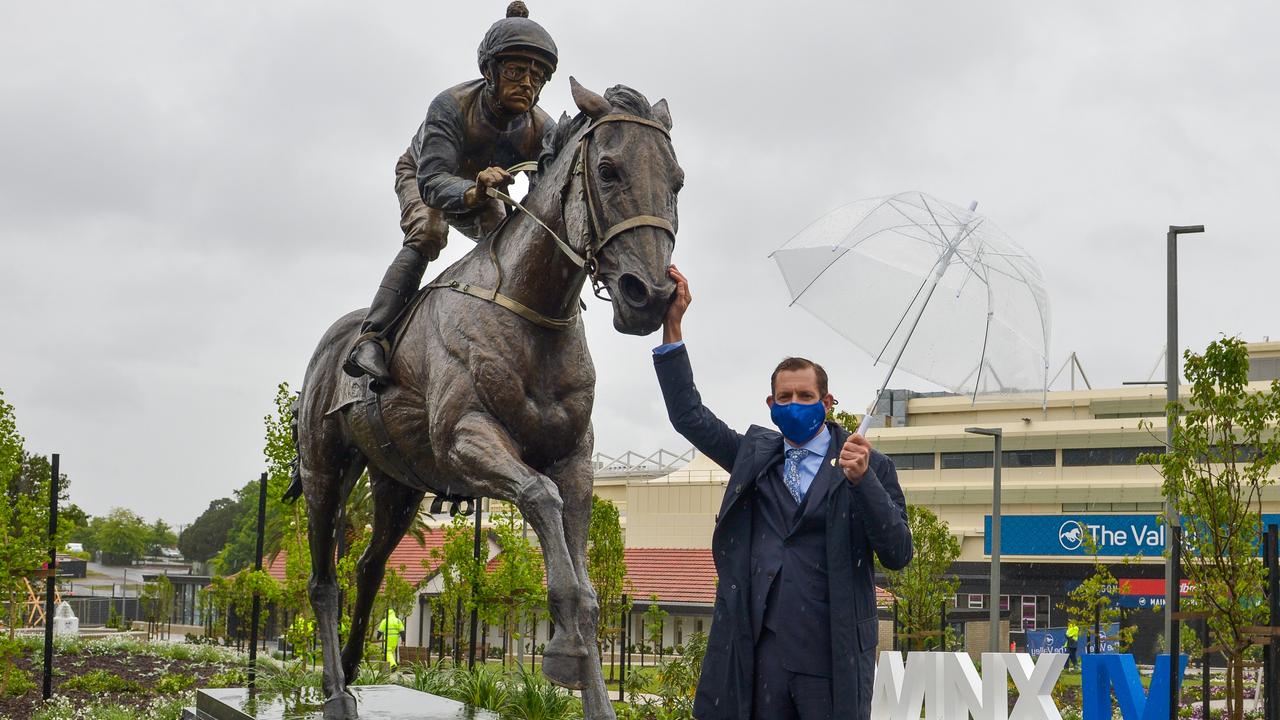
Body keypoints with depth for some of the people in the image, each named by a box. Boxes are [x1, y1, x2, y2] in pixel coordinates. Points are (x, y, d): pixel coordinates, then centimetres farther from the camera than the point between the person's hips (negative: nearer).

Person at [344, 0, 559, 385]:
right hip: (420, 175, -5)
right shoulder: (451, 106, -40)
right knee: (428, 233, -31)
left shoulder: (542, 130, -30)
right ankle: (372, 337, -37)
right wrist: (472, 193, -73)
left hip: (478, 190, 5)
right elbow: (432, 181, -50)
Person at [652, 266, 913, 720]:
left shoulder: (870, 467, 2)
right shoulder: (755, 454, 14)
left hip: (832, 661, -3)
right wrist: (672, 327, 4)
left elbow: (898, 555, -5)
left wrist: (862, 479, -18)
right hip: (761, 654, 3)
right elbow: (688, 415, 12)